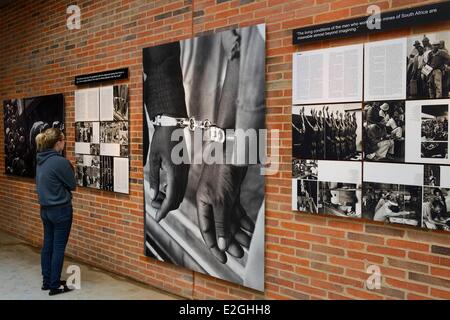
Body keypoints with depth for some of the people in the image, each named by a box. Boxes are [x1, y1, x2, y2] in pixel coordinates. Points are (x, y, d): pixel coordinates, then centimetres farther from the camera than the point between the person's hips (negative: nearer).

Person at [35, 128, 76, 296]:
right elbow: (73, 185, -10)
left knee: (47, 245, 15)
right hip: (61, 210, -8)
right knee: (58, 248, 2)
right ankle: (55, 286, 10)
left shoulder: (41, 160, 5)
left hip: (45, 209, 8)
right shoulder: (60, 161, -20)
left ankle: (47, 281, 26)